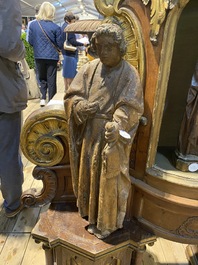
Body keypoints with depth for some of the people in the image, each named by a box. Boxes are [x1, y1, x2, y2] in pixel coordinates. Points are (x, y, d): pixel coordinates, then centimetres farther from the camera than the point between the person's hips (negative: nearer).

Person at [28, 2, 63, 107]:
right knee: (51, 80, 7)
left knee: (42, 78, 18)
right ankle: (51, 101, 12)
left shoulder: (32, 24, -2)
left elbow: (30, 41, 4)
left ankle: (43, 98, 7)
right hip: (52, 56, -2)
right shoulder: (55, 27, -10)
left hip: (38, 56, 3)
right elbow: (60, 44, -4)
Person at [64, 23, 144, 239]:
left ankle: (108, 222, 32)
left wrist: (117, 125, -35)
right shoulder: (89, 68, 3)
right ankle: (90, 211, 45)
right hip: (89, 134, 4)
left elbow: (129, 107, -16)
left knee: (109, 179, 6)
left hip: (113, 136, -4)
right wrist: (80, 107, -19)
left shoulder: (129, 74, -7)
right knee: (88, 173, 18)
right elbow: (71, 95, 4)